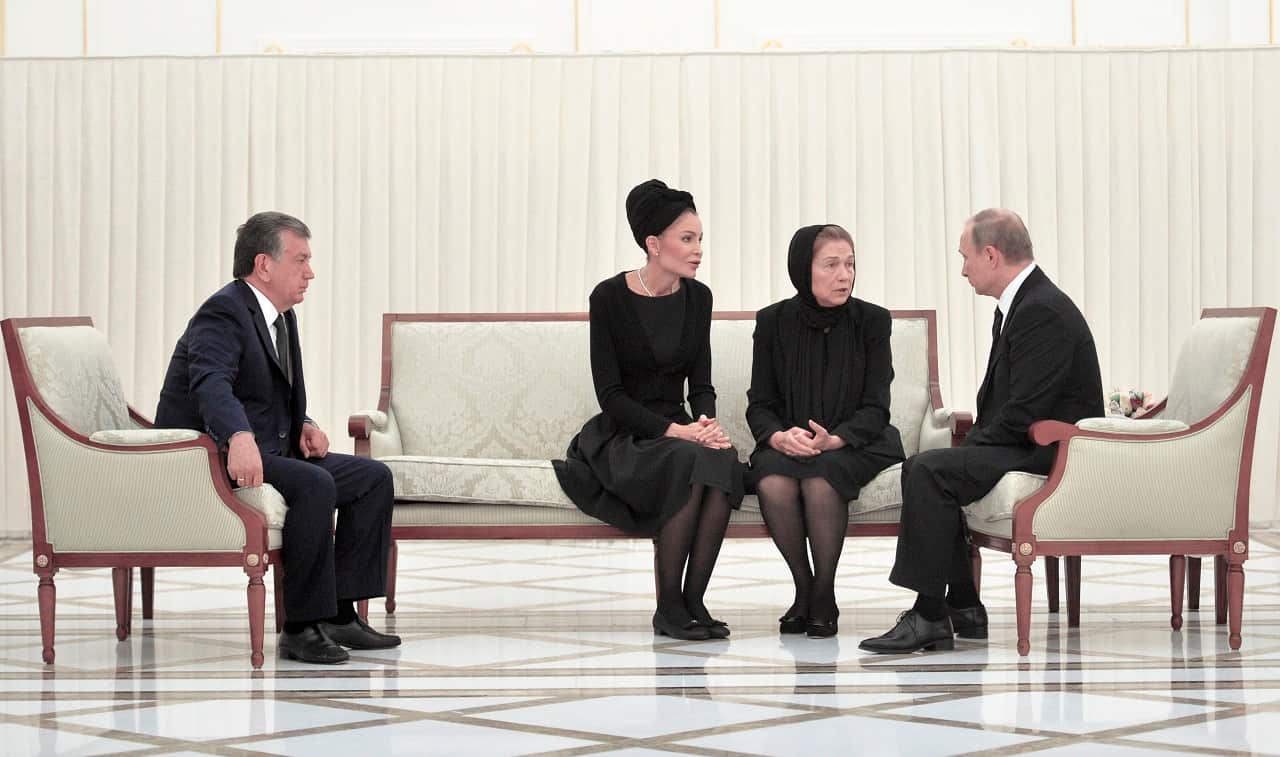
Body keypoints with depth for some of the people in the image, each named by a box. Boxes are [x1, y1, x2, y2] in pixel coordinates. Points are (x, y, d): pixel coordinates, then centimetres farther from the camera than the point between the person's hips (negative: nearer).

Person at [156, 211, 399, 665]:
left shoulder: (282, 317, 15)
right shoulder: (224, 313, -17)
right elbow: (212, 385, -36)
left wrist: (304, 426, 3)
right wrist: (240, 438, -55)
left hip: (270, 451, 10)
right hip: (214, 456, -10)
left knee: (374, 477, 1)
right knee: (315, 485, -32)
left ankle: (340, 614, -3)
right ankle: (301, 627, -26)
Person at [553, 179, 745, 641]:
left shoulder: (697, 298, 4)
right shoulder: (609, 297, -10)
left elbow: (701, 383, 8)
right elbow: (610, 394, -13)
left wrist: (707, 423, -15)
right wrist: (675, 430, -24)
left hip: (679, 431, 4)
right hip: (621, 438, -4)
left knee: (724, 461, -31)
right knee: (689, 463, -36)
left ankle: (693, 599, -24)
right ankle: (668, 607, -23)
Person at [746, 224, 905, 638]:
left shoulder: (871, 321, -4)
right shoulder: (774, 321, 0)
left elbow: (875, 407, -7)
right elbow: (759, 404, 1)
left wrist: (833, 440, -25)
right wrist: (779, 437, -22)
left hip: (854, 443, -2)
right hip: (787, 443, 2)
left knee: (820, 479, -35)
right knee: (772, 483, -32)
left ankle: (825, 596, -17)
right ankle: (803, 589, -11)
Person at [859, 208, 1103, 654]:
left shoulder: (1042, 312, -18)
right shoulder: (1018, 305, 16)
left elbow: (1025, 415, -23)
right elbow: (999, 397, 19)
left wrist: (974, 447, -11)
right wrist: (973, 444, 4)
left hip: (1051, 455, -11)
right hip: (1032, 448, 11)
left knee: (926, 471, -20)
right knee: (929, 470, 12)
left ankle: (929, 616, -18)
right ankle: (962, 609, 8)